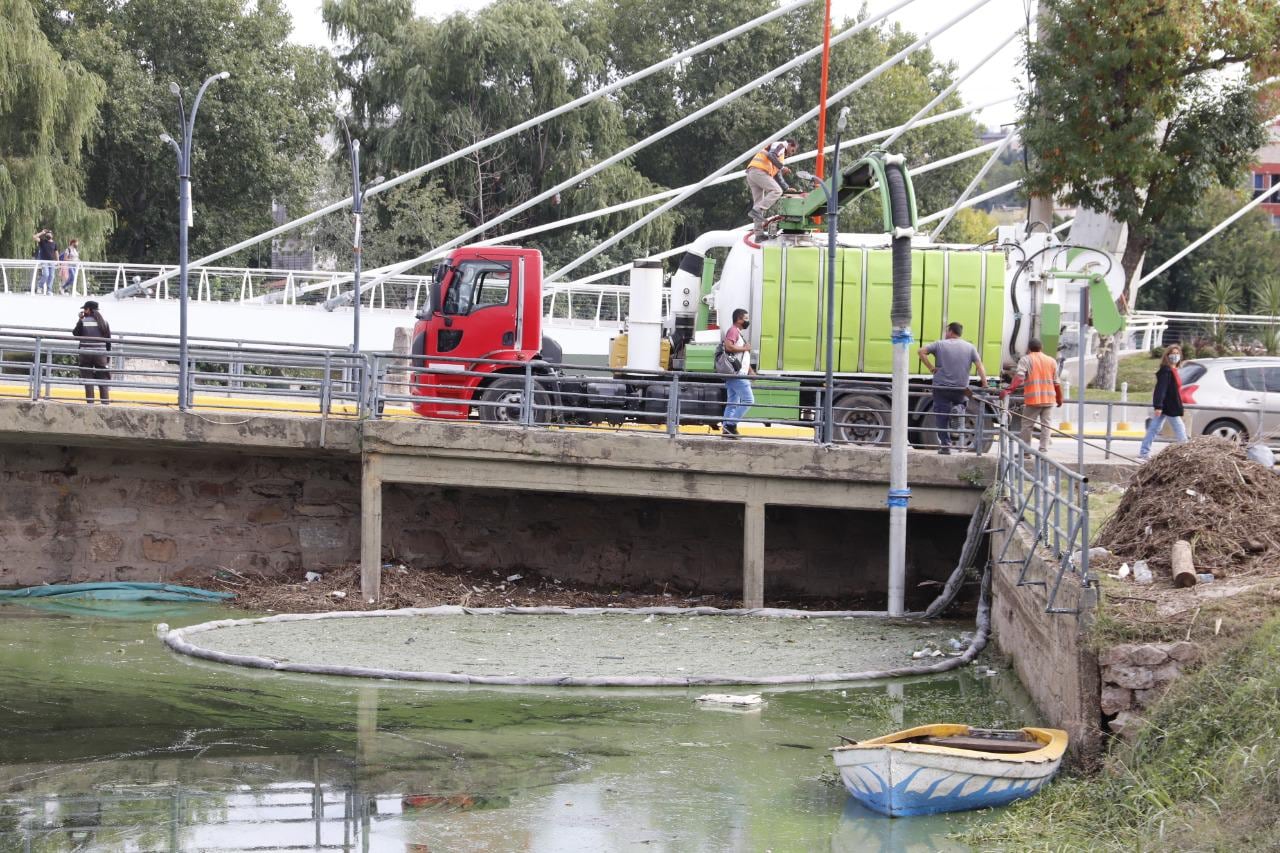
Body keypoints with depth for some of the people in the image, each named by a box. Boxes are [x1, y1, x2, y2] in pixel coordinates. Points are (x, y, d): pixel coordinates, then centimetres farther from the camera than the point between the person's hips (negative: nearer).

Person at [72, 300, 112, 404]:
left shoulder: (83, 321, -3)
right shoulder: (104, 322, 5)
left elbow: (75, 333, 11)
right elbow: (108, 341, 8)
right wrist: (108, 357, 15)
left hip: (86, 354, -2)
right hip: (101, 355, 2)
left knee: (88, 380, 2)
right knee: (103, 381, 5)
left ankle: (90, 402, -3)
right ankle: (105, 402, -1)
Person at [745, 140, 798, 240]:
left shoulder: (781, 156, 35)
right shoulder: (780, 145, 6)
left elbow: (778, 176, 35)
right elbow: (771, 156, -15)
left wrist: (787, 188, 28)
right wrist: (782, 167, -15)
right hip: (759, 170, -10)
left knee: (759, 203, 6)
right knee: (776, 191, -17)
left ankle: (758, 234, 3)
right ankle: (757, 210, -27)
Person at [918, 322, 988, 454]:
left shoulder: (940, 345, 2)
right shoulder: (970, 347, 6)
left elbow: (921, 351, -4)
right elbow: (980, 366, -1)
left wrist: (930, 367, -1)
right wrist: (985, 385, 0)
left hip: (942, 387, -2)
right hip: (961, 389, 2)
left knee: (942, 417, 2)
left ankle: (945, 444, -3)